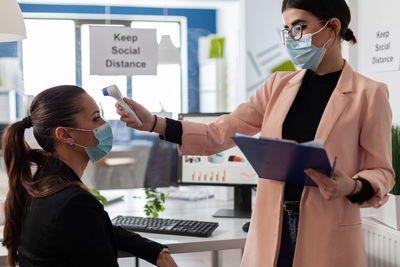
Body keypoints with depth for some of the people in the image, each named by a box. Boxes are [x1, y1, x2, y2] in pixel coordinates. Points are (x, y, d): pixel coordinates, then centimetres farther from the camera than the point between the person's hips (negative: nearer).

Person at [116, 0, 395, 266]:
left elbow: (382, 171, -1)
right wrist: (152, 122, -5)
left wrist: (352, 187, -22)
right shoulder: (278, 86, 8)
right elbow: (218, 134, 4)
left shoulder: (369, 93, -4)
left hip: (328, 238, -3)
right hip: (270, 231, 4)